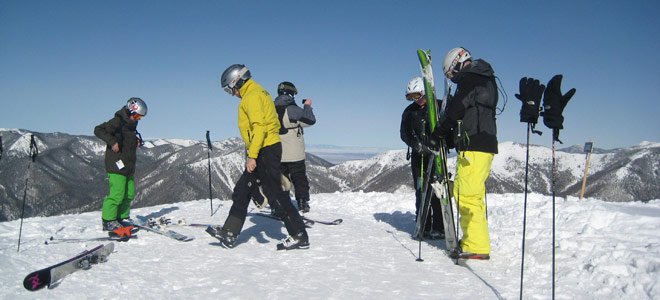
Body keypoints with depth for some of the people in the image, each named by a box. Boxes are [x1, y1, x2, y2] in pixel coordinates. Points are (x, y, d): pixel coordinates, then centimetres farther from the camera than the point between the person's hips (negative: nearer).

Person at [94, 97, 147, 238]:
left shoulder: (131, 124, 17)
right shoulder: (117, 122, -10)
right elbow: (98, 130, -17)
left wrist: (137, 141, 12)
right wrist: (112, 141, -26)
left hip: (128, 166, 9)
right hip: (116, 165, -9)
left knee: (129, 193, 9)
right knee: (117, 194, -11)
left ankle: (121, 218, 20)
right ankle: (108, 221, -1)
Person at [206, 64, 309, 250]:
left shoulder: (252, 96, -11)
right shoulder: (259, 93, 20)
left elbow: (259, 127, -23)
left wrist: (252, 155, -25)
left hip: (265, 150, -11)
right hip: (265, 151, 11)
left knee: (275, 194, -6)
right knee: (241, 191, 12)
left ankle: (300, 237, 1)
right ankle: (229, 234, 18)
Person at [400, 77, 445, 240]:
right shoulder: (409, 112, 11)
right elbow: (405, 134, 0)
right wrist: (418, 145, -19)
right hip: (418, 155, 4)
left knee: (436, 190, -7)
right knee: (420, 191, 5)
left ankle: (439, 228, -1)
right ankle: (423, 227, 12)